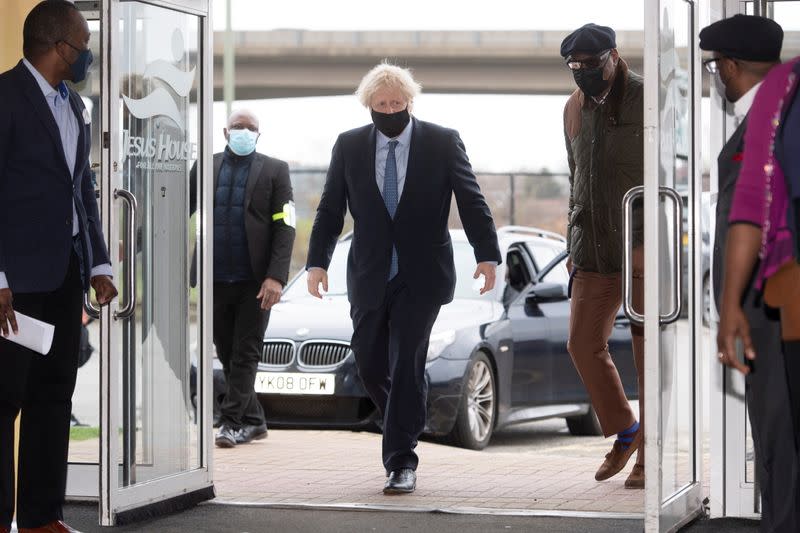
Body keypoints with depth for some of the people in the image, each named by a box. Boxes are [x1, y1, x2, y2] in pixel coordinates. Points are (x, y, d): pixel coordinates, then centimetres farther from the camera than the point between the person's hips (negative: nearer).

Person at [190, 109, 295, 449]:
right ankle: (252, 422, 19)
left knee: (245, 354, -3)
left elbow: (285, 227, -3)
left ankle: (231, 422, -1)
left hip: (255, 281, -3)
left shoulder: (275, 171, 3)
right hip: (216, 280, 3)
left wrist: (276, 277, -13)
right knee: (228, 354, 9)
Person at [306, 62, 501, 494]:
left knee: (406, 364, -10)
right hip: (369, 276, 3)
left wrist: (487, 255, -10)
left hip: (422, 276, -3)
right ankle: (407, 423, 33)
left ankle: (401, 463, -5)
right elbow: (330, 209, 6)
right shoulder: (349, 146, 5)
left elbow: (472, 202, -2)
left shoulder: (443, 143, -1)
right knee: (370, 363, 6)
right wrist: (317, 262, -3)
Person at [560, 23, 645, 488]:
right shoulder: (576, 109, 12)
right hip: (596, 251, 6)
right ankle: (625, 432, 21)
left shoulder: (648, 101, -8)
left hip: (644, 248, -6)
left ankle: (650, 458, 5)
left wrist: (652, 243, -19)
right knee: (584, 344, 2)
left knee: (649, 350, -2)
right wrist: (574, 246, 17)